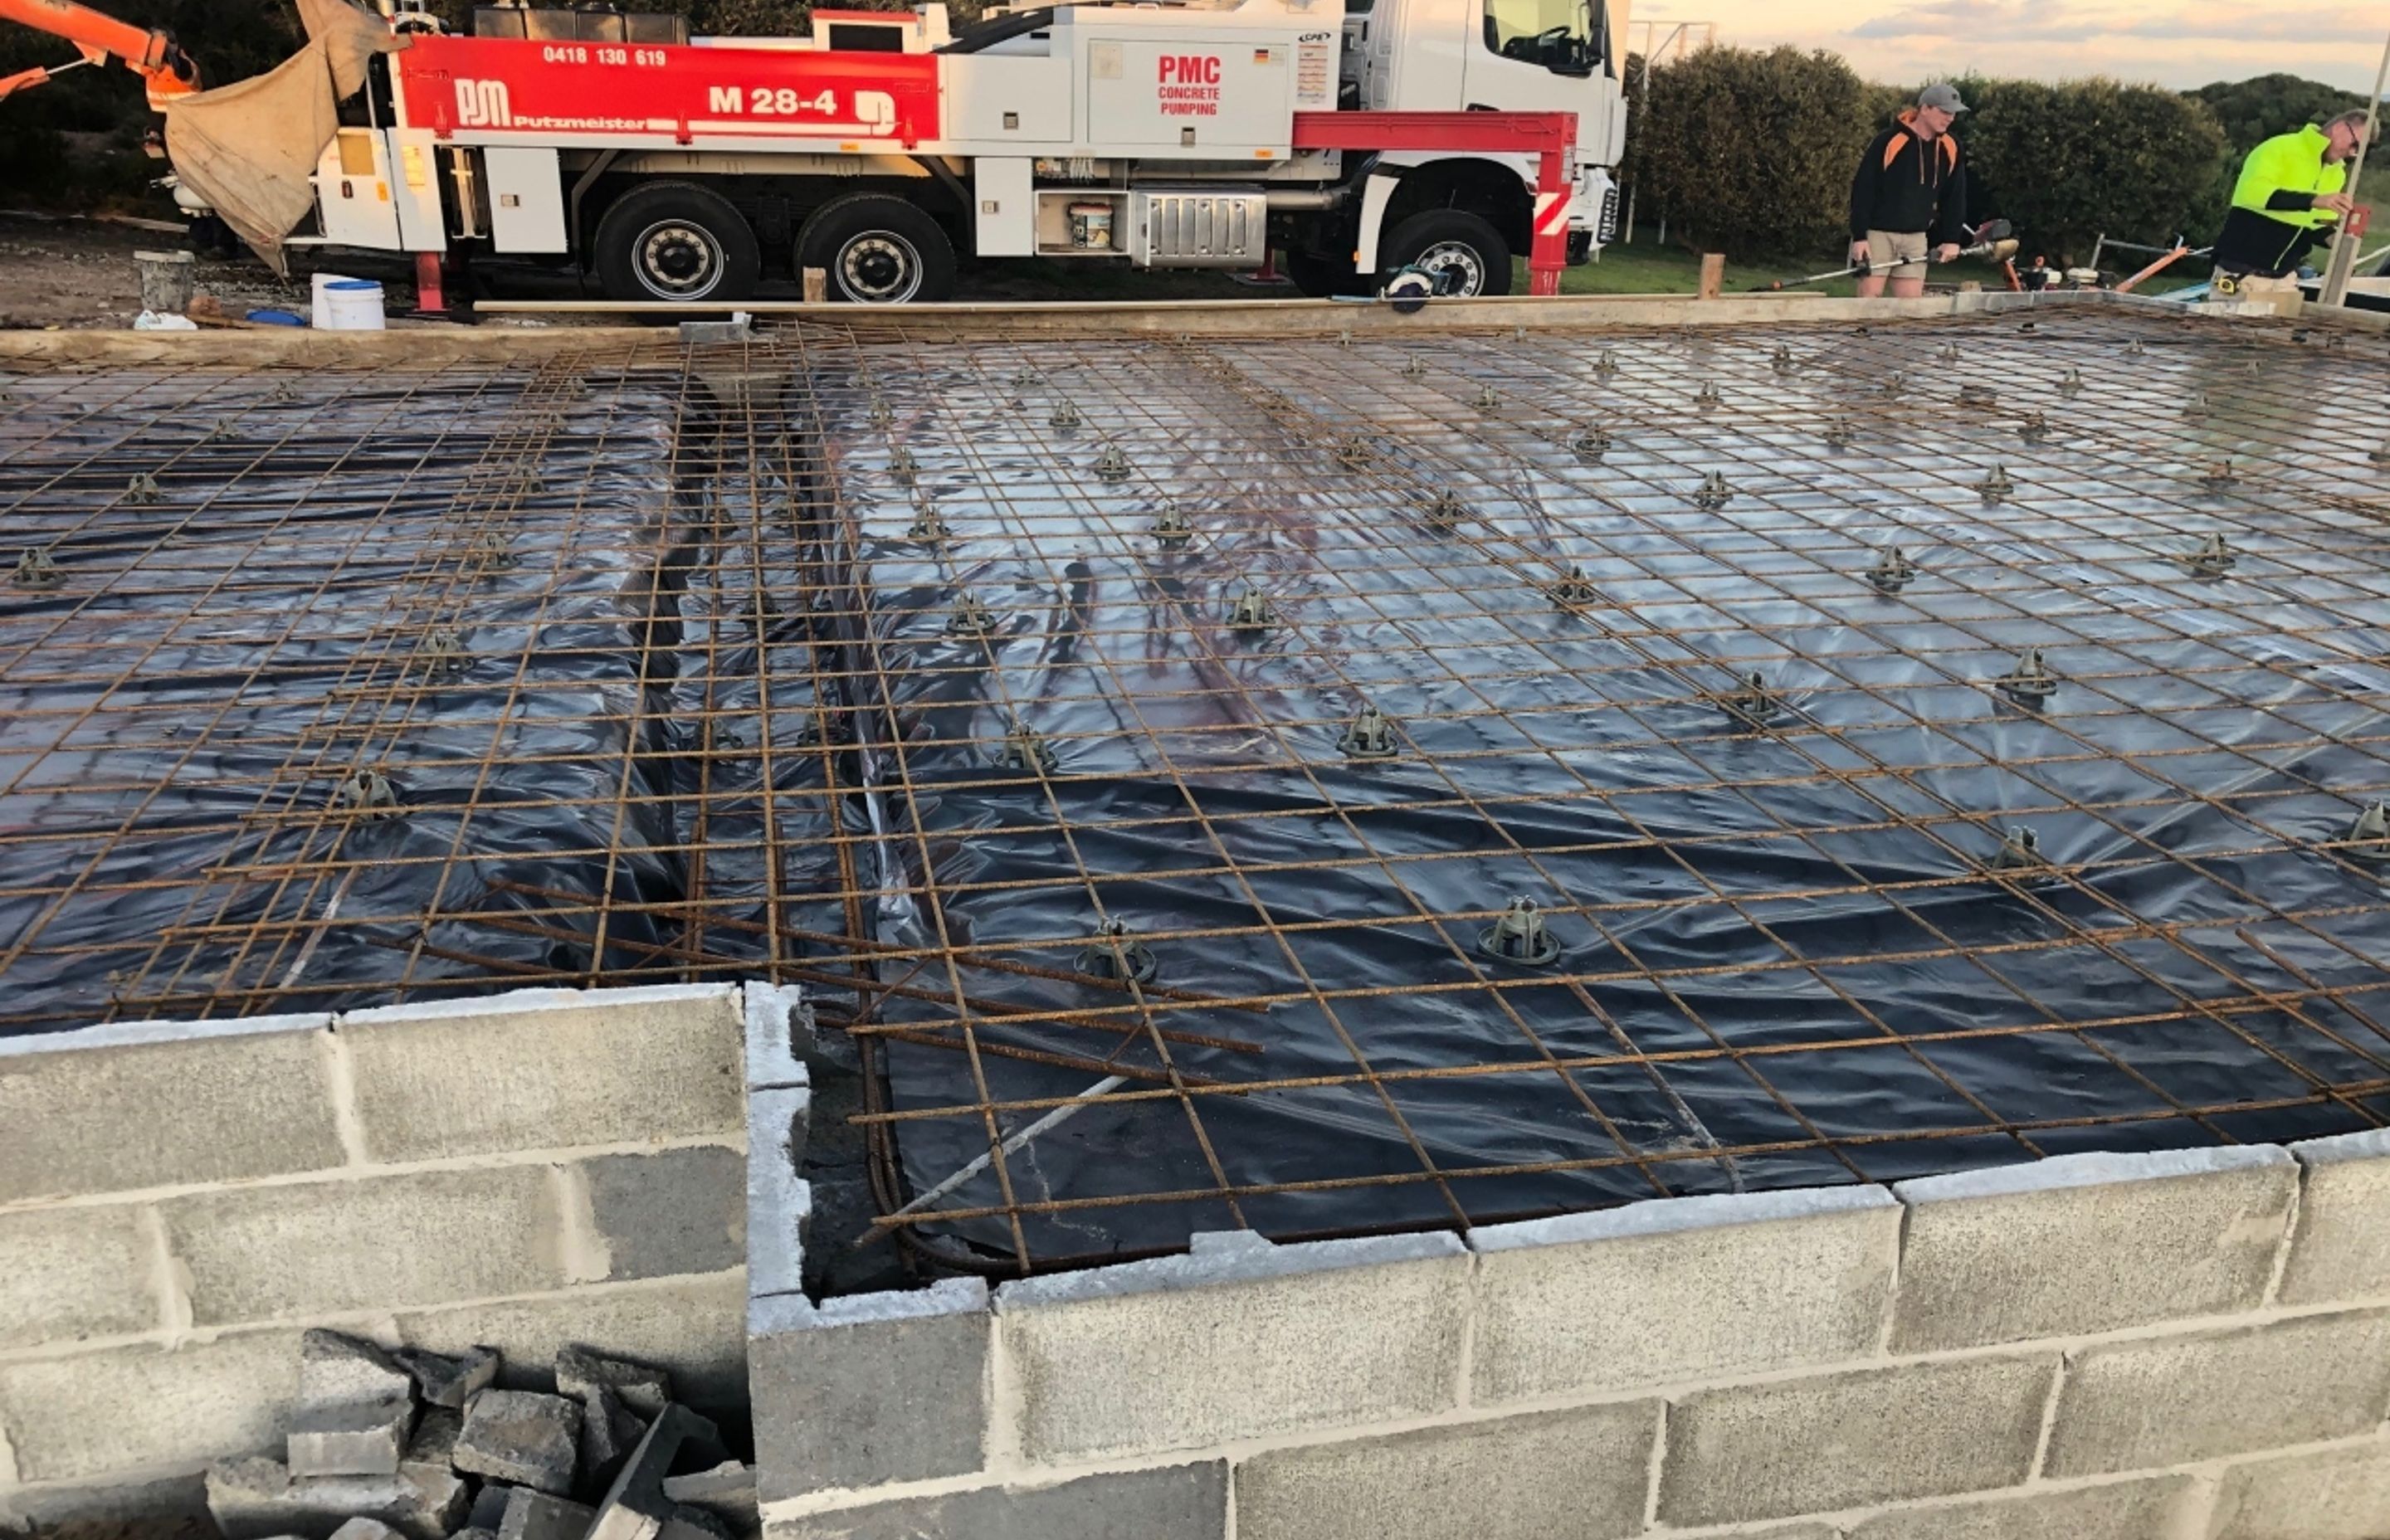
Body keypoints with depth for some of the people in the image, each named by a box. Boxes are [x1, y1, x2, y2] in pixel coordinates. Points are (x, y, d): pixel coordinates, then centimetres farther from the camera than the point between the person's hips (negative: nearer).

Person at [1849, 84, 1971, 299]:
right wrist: (1859, 237, -15)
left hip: (1916, 238, 5)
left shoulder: (1950, 149, 3)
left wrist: (1951, 240, 5)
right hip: (1877, 233, -5)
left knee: (1911, 301, 0)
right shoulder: (1888, 141, -13)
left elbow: (1955, 197, 10)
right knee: (1869, 295, -7)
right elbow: (1863, 190, -12)